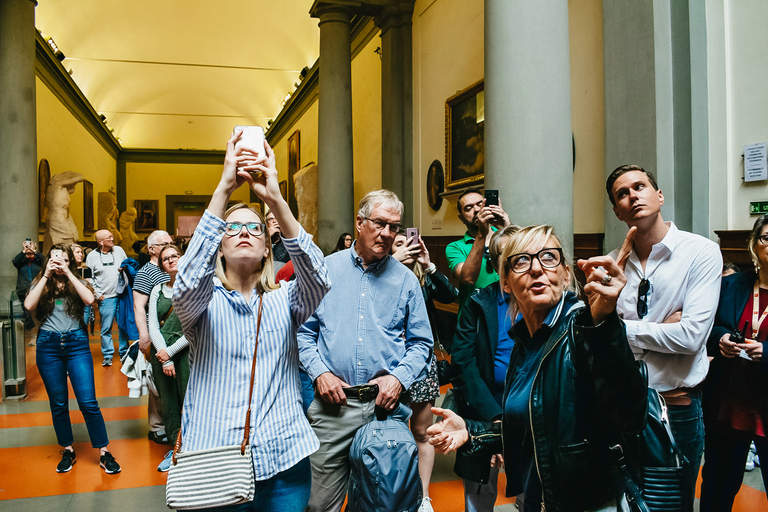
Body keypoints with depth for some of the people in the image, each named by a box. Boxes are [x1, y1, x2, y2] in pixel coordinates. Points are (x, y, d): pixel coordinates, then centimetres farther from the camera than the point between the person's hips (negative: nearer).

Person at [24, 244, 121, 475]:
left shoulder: (78, 282, 7)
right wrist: (46, 276, -9)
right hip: (48, 346, 2)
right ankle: (68, 452, 25)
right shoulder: (40, 284, 10)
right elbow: (29, 305, -9)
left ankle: (104, 453, 4)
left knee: (88, 402, -5)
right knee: (58, 404, 10)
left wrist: (68, 273, -11)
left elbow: (89, 299, -14)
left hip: (76, 343, -2)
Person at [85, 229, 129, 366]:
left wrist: (124, 269, -3)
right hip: (106, 298, -2)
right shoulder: (92, 256, 1)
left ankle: (124, 353, 19)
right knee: (106, 328, 0)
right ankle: (107, 355, 11)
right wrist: (98, 294, -3)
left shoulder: (119, 250, 7)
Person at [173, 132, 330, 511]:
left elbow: (317, 280, -18)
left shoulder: (284, 299, 4)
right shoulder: (203, 302, 1)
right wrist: (224, 188, -27)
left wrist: (275, 200, -27)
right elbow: (188, 282, -23)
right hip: (214, 465, -1)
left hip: (283, 462, 1)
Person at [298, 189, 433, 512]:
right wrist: (319, 372, -7)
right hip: (332, 404, 0)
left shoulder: (406, 280, 5)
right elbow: (304, 330, 6)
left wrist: (399, 377, -8)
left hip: (385, 405, 1)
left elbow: (421, 343, 8)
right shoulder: (326, 269, 4)